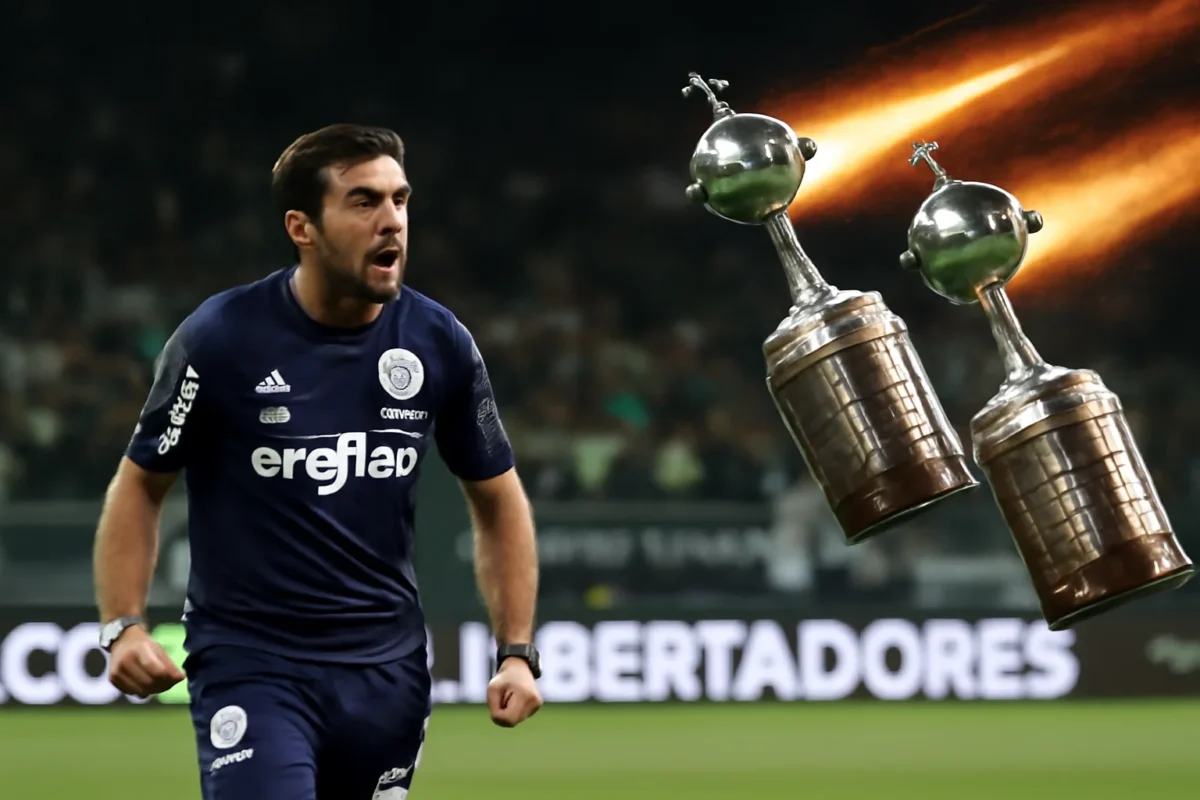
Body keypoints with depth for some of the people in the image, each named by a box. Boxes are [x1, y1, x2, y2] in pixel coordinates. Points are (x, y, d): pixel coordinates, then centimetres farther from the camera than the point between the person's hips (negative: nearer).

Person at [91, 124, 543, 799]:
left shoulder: (440, 343, 0)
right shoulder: (221, 338, -10)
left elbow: (497, 499, 12)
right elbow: (141, 485, 0)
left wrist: (517, 652, 4)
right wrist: (124, 627, -12)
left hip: (389, 664, 4)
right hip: (249, 662, -4)